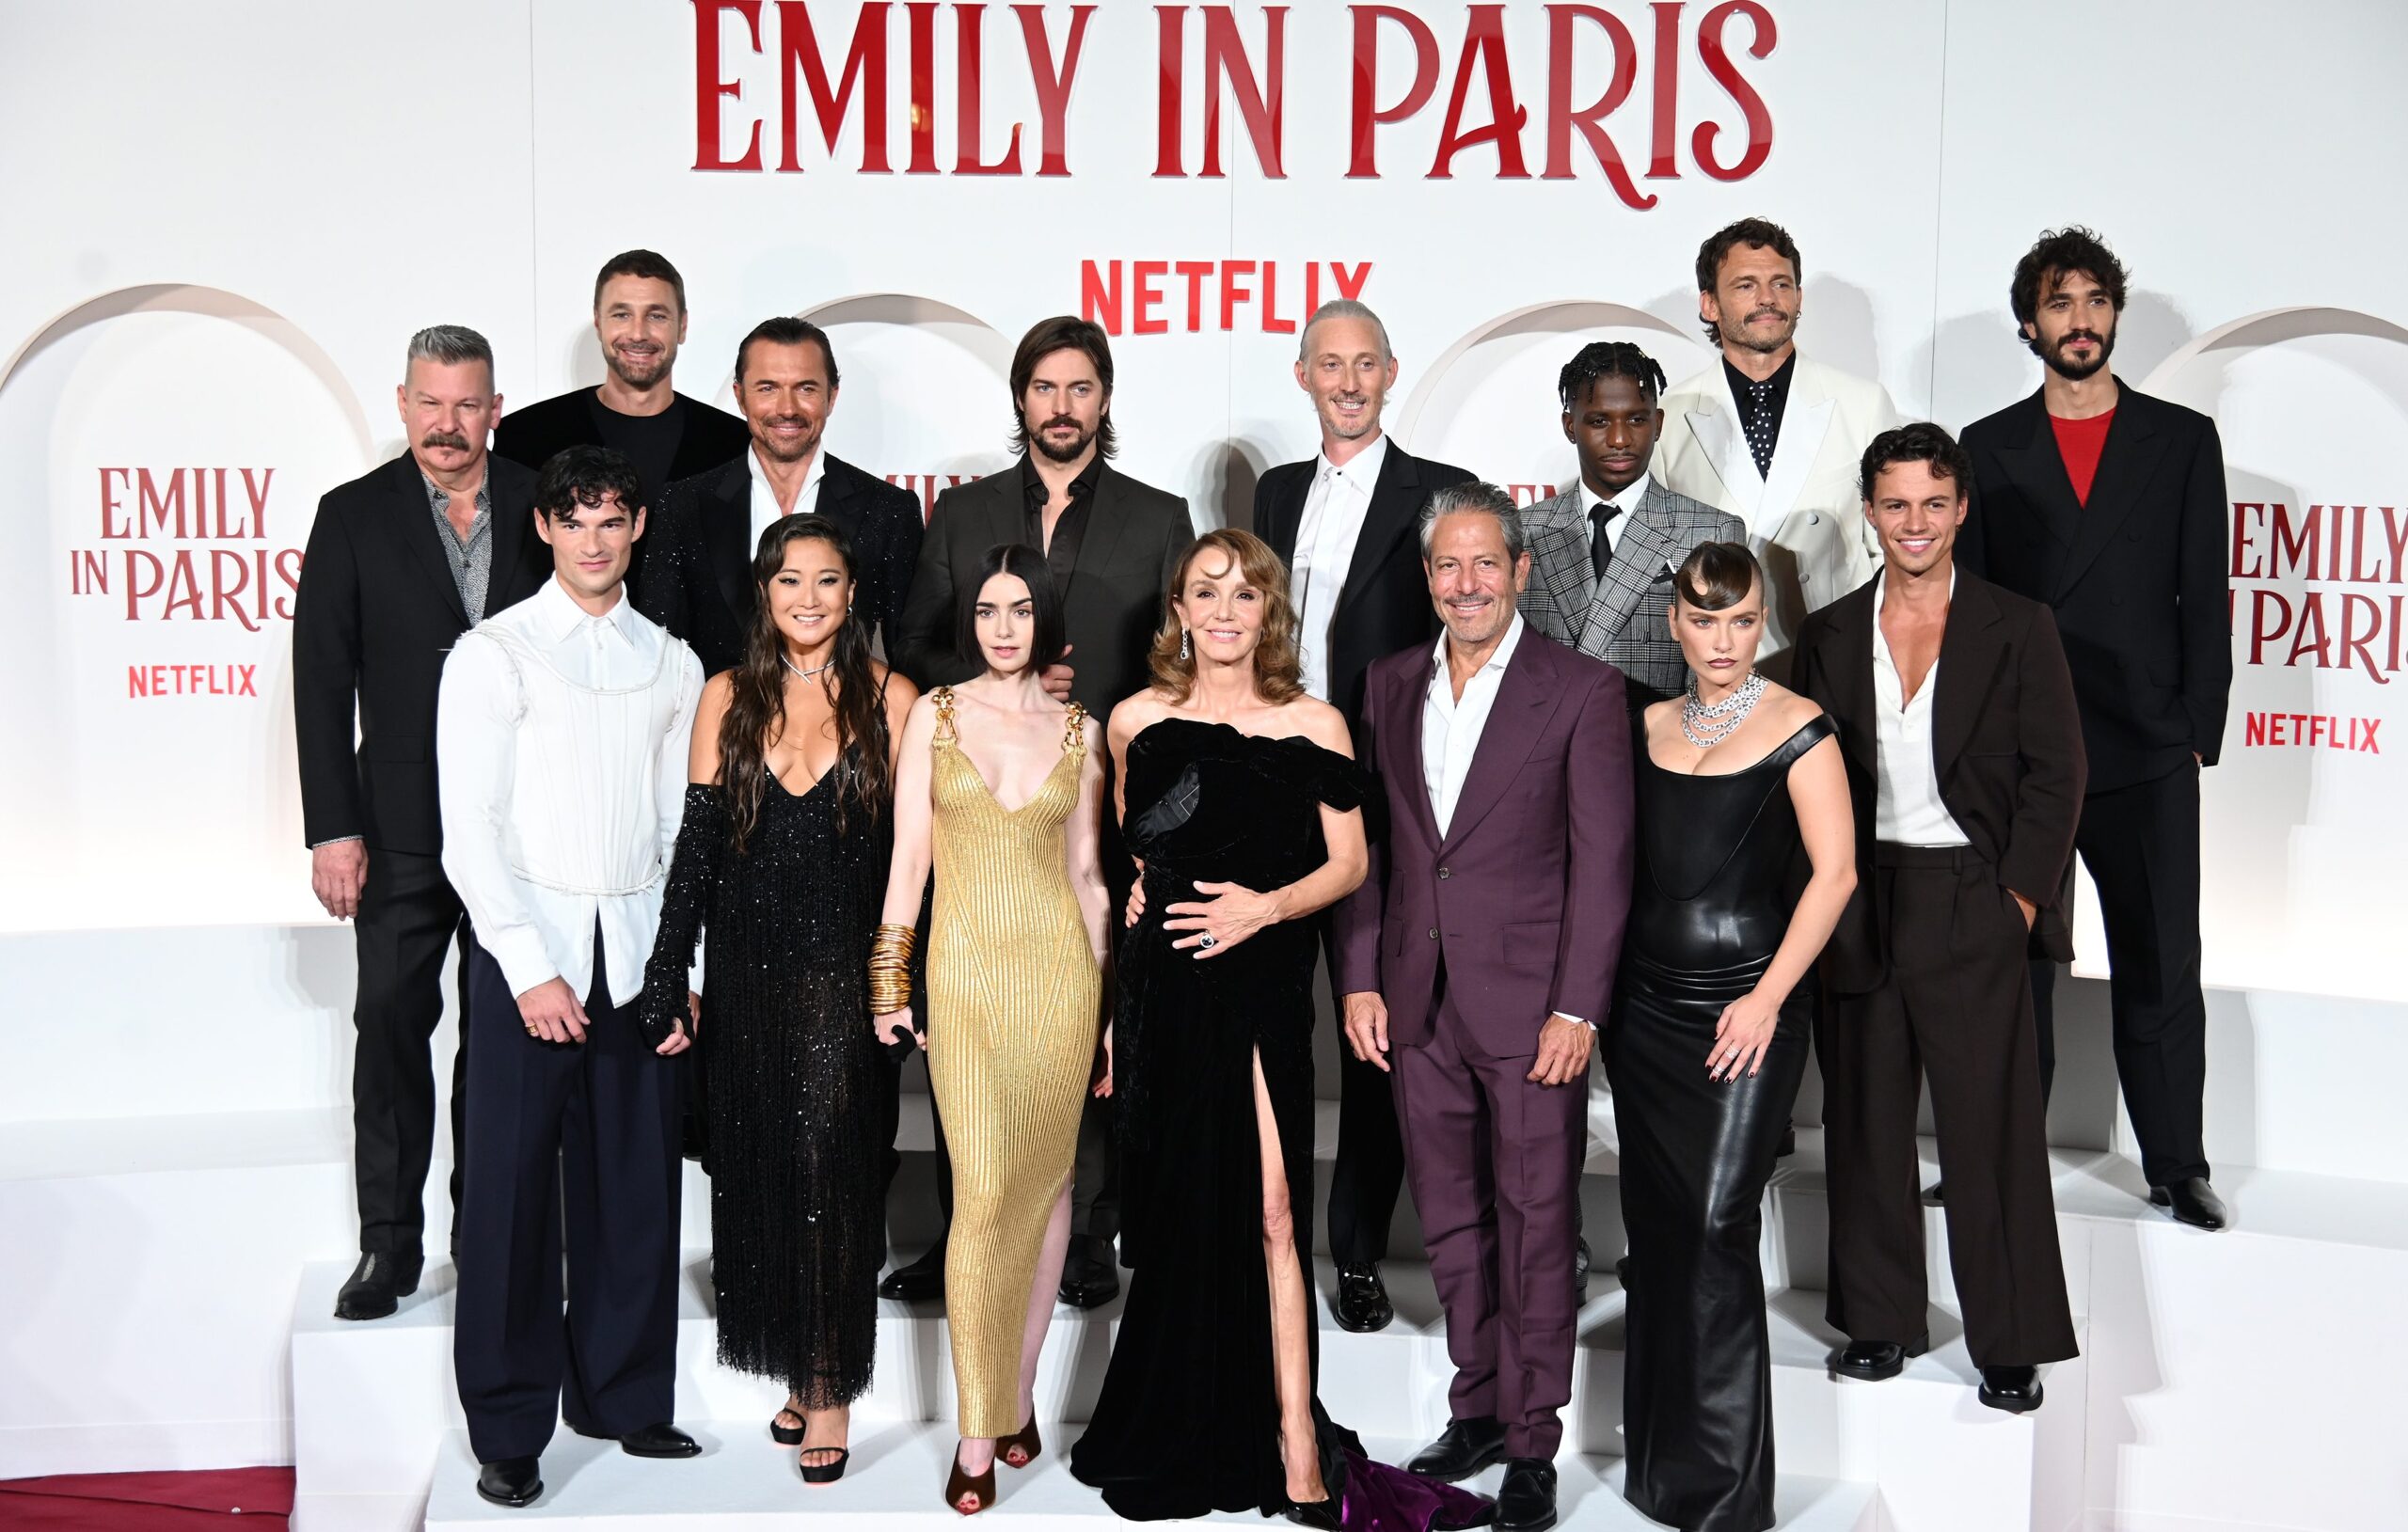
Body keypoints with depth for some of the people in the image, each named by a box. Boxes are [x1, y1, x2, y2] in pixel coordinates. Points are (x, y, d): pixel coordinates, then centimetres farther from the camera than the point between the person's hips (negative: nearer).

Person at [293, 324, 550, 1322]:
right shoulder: (354, 517, 0)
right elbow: (323, 681, -3)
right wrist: (333, 829, -9)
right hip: (404, 827, -1)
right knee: (391, 1023, 0)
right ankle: (389, 1241, 11)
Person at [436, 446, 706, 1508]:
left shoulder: (672, 664, 12)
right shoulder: (494, 653, -1)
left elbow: (685, 830, 12)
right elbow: (470, 830, -6)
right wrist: (530, 969, -12)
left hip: (638, 957, 4)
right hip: (526, 948, -3)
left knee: (634, 1182, 7)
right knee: (514, 1188, -1)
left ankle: (622, 1396, 22)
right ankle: (508, 1428, 12)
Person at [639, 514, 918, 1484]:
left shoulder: (890, 700, -1)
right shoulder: (729, 697, 5)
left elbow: (917, 848, -2)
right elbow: (698, 842, 4)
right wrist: (670, 978, 0)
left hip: (847, 966, -3)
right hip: (748, 964, 3)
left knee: (828, 1165, -4)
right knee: (757, 1165, 9)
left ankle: (830, 1382, 9)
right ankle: (793, 1366, 25)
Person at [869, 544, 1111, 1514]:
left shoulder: (1078, 730, 7)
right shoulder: (935, 716, 2)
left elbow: (1085, 869, 10)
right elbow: (909, 855, 1)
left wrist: (1109, 989, 9)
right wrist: (890, 980, -1)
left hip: (1059, 968, 2)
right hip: (967, 971, -2)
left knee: (1046, 1179, 7)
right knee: (983, 1193, -7)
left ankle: (1019, 1391, 22)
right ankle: (978, 1432, 0)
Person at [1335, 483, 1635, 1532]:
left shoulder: (1582, 691, -5)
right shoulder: (1390, 686, 10)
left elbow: (1602, 860, -7)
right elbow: (1365, 844, 12)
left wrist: (1577, 1009, -12)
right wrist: (1360, 980, 5)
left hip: (1530, 1006, -4)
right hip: (1418, 1008, 5)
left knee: (1535, 1228, 3)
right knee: (1450, 1225, 14)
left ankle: (1532, 1444, 15)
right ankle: (1477, 1411, 28)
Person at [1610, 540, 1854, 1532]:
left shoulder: (1796, 728, -4)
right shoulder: (1648, 729, 11)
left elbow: (1835, 870, -9)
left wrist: (1769, 996, -14)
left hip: (1747, 1008, -5)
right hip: (1645, 1003, 5)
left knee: (1718, 1227, -8)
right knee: (1656, 1224, 11)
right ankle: (1658, 1450, 26)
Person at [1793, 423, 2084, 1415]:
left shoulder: (2017, 628, 0)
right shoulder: (1829, 636, 8)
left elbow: (2055, 773, -1)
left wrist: (2021, 895, -8)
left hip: (1972, 905, -3)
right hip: (1858, 910, 3)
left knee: (1991, 1128, 0)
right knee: (1865, 1124, 10)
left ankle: (2012, 1343, 12)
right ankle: (1878, 1322, 23)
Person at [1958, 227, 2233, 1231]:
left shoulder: (2182, 440, 8)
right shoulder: (1988, 450, 8)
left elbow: (2204, 601, 5)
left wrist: (2196, 734, -2)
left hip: (2148, 759, 0)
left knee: (2162, 973, 6)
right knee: (2014, 968, 6)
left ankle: (2177, 1168, 17)